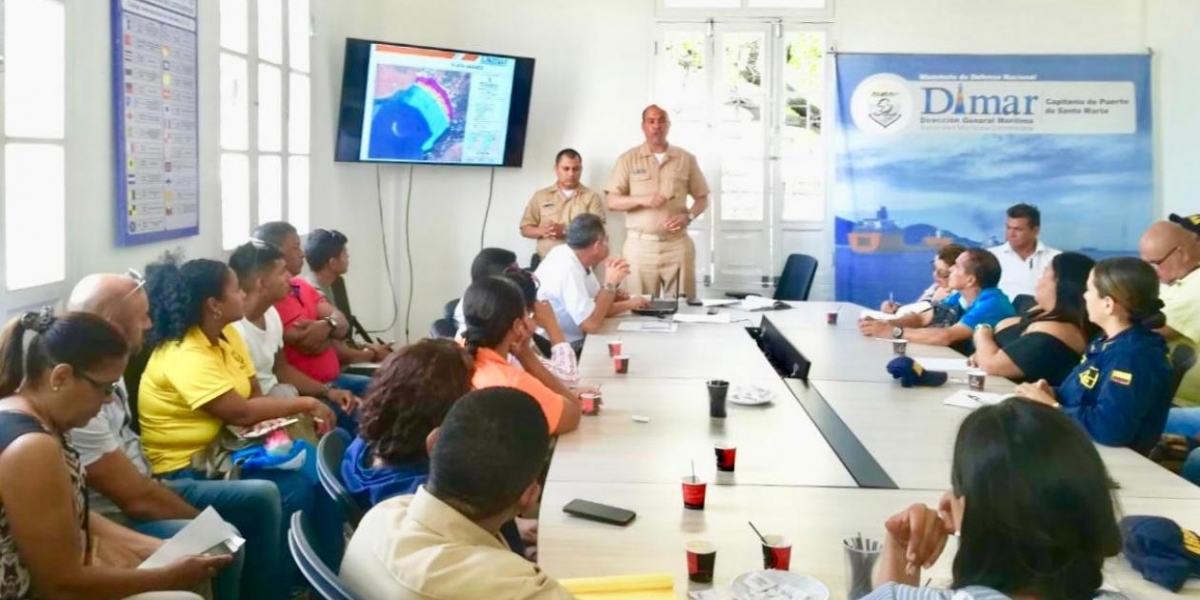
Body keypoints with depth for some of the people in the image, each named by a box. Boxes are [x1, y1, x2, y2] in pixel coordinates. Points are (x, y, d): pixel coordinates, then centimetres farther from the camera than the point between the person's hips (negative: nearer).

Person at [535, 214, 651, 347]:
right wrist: (610, 284, -20)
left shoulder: (577, 257, 0)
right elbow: (592, 325, -27)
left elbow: (597, 306, 10)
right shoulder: (567, 269, -25)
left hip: (572, 339, 8)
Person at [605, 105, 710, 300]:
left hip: (677, 244, 1)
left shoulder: (686, 159, 8)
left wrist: (688, 216, -8)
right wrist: (642, 199, -16)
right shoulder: (628, 159, 5)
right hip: (640, 245, -1)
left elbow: (702, 198, 12)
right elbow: (612, 202, 1)